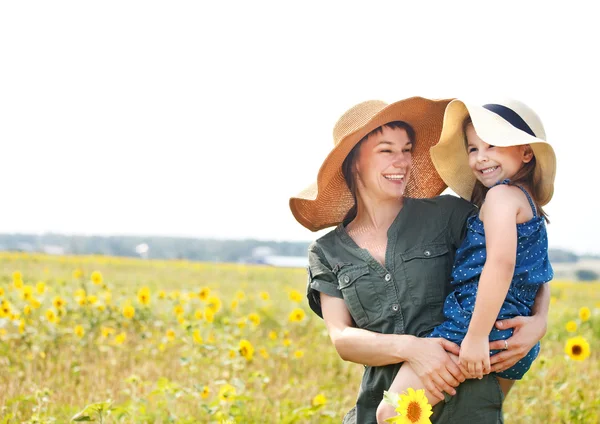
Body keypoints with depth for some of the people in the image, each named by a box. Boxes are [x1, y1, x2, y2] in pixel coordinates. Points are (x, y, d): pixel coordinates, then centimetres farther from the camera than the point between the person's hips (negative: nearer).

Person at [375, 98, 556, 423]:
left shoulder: (502, 194, -8)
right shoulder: (530, 204, 22)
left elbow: (501, 263, -21)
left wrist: (477, 336, -25)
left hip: (473, 323, -10)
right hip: (516, 342, 10)